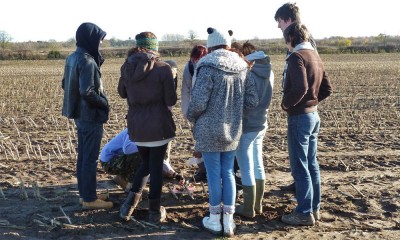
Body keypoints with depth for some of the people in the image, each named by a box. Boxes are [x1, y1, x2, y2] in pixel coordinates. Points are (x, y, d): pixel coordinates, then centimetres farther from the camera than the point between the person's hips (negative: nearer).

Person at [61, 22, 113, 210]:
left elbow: (65, 84, 15)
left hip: (80, 114, 9)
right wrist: (104, 103, -11)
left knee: (83, 155, 16)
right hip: (91, 116, -9)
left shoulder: (72, 58, 7)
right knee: (90, 158, 0)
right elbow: (87, 92, -26)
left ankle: (84, 193, 26)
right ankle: (89, 199, 9)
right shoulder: (87, 61, -21)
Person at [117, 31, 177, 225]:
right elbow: (171, 100, -9)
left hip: (136, 125, 4)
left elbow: (122, 93, 14)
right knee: (156, 167, 8)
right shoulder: (163, 68, -13)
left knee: (146, 163, 23)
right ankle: (155, 212, 17)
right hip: (158, 125, -4)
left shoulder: (126, 67, 0)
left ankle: (130, 202, 12)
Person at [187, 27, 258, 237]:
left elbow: (198, 102, -20)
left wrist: (191, 117, 0)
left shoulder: (208, 67, -16)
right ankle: (229, 221, 20)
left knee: (214, 174, 5)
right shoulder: (242, 67, 1)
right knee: (228, 173, 14)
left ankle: (214, 220, 19)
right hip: (233, 130, 5)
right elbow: (252, 101, 2)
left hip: (209, 130, -5)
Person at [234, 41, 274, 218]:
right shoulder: (267, 72, 3)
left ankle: (248, 209, 12)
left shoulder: (248, 74, -21)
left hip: (246, 126, -8)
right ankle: (258, 205, 27)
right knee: (258, 165, 17)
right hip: (261, 124, 8)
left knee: (246, 169, 3)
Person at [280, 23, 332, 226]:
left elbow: (300, 87, -29)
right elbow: (327, 89, 14)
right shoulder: (315, 57, 11)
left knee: (300, 167, -1)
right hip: (313, 114, 9)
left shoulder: (297, 56, -16)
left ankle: (304, 213, 5)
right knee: (312, 164, 15)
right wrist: (311, 101, 12)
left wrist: (286, 104, -14)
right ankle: (314, 208, 24)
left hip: (299, 117, -9)